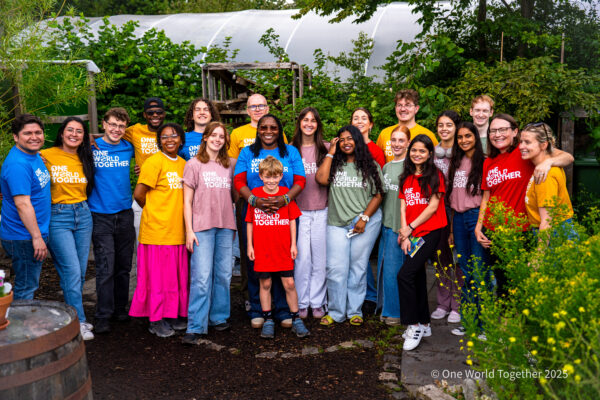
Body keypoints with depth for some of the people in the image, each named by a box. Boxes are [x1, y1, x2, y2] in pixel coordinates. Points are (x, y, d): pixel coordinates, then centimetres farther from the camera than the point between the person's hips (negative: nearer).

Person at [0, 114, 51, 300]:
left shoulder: (35, 155, 9)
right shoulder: (17, 164, -21)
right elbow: (22, 203, -25)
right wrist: (37, 237, -25)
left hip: (35, 233, 10)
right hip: (24, 237, -10)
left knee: (29, 284, 20)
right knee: (26, 288, 2)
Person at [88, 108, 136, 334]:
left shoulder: (128, 147, 8)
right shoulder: (92, 148, -2)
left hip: (125, 214, 4)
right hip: (101, 215, -4)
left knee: (123, 266, 10)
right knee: (105, 268, -7)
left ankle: (120, 309, 24)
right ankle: (103, 316, 2)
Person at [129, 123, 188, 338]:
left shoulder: (183, 163, 12)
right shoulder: (154, 161, -9)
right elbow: (138, 194, -11)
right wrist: (154, 210, 2)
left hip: (177, 230, 7)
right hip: (157, 229, -6)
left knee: (177, 275, 12)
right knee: (158, 276, 1)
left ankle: (173, 315, 25)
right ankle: (156, 320, 13)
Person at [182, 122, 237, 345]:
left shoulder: (231, 165, 12)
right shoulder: (194, 164, 2)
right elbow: (187, 201, 0)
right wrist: (189, 230, -6)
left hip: (226, 226, 4)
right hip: (202, 227, -4)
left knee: (223, 274, 8)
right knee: (201, 277, -7)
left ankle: (219, 317, 23)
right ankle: (196, 327, -2)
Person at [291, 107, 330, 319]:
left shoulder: (326, 148, 6)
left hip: (321, 209, 1)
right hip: (299, 209, 0)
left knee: (320, 257, 5)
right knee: (302, 257, 0)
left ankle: (317, 302, 18)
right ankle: (301, 303, 14)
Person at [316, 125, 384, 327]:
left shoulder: (370, 166, 5)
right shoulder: (335, 164, 8)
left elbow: (377, 195, 2)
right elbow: (322, 179, -12)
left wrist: (364, 218, -9)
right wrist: (331, 152, -3)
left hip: (367, 222, -1)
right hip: (337, 223, 1)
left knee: (358, 267, 5)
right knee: (336, 269, -2)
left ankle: (355, 311, 18)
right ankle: (335, 312, 11)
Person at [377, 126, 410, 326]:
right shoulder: (386, 166, 15)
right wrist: (381, 221, 16)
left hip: (401, 224, -7)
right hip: (386, 223, 7)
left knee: (393, 268, -4)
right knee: (383, 267, 12)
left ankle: (395, 311, 10)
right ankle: (385, 308, 25)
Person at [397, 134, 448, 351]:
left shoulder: (435, 176, -1)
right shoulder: (406, 178, 15)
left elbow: (433, 207, -8)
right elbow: (403, 207, 9)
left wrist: (410, 228, -9)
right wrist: (404, 235, -2)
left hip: (430, 232, -6)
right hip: (411, 235, 6)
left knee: (405, 275, -17)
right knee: (417, 277, 11)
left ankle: (414, 326, -7)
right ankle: (424, 325, 24)